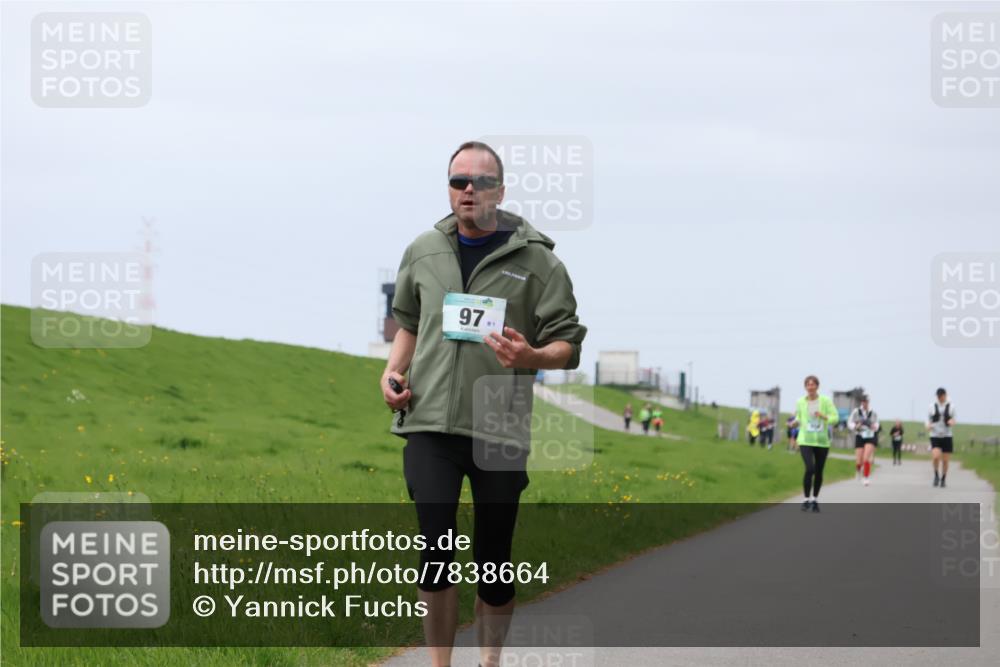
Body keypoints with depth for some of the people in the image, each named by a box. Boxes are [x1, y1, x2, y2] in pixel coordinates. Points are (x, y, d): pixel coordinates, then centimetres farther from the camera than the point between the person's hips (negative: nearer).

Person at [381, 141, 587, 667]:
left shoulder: (536, 259, -2)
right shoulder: (423, 251, 10)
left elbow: (568, 345, -1)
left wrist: (530, 357, -21)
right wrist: (392, 371, 8)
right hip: (430, 424, 2)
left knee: (493, 559, 6)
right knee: (435, 549, -5)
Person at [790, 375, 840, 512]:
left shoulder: (826, 401, -4)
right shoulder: (800, 402, 1)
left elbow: (835, 418, -5)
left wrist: (823, 416, -23)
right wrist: (796, 422, -6)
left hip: (822, 441, 1)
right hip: (806, 441, -1)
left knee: (819, 472, 10)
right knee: (809, 469, -19)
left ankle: (815, 500, 29)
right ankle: (806, 500, -5)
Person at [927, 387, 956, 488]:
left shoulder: (951, 407, 0)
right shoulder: (932, 406, 1)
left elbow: (953, 420, 8)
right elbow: (928, 420, 6)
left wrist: (952, 422, -17)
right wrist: (928, 426, -17)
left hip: (947, 436, 1)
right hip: (935, 436, -1)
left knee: (945, 460, 1)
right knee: (936, 457, -22)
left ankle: (943, 480, 22)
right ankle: (936, 475, 4)